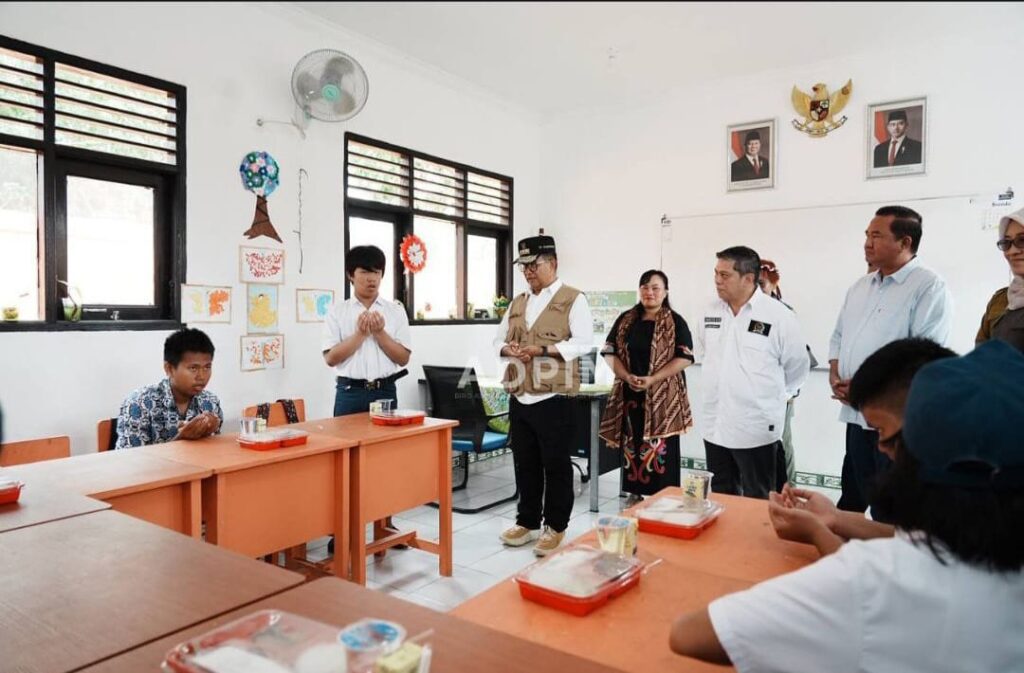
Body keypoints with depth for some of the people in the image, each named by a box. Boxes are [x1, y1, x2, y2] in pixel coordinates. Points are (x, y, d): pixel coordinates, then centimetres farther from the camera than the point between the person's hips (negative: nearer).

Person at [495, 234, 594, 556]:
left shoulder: (573, 299, -3)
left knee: (556, 465, 4)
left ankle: (556, 527, 17)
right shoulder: (517, 303, 17)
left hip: (553, 399, -6)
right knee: (525, 464, 14)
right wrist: (507, 349, -5)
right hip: (519, 399, 6)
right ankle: (527, 522, 27)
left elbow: (584, 341, -14)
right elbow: (498, 339, 19)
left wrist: (542, 350, -21)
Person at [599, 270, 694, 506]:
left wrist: (652, 380, -17)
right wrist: (626, 377, -11)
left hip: (663, 395, -3)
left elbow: (684, 358, -8)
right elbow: (610, 352, 7)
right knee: (631, 445, 8)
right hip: (630, 393, 4)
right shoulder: (625, 320, 9)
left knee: (661, 448, -3)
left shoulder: (676, 322, -1)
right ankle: (635, 493, 20)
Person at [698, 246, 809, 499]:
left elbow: (797, 366, -2)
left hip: (756, 429, -5)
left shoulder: (779, 316, -12)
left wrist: (773, 398, 6)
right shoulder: (711, 312, 4)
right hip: (715, 425, 5)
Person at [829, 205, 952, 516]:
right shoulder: (860, 287, 14)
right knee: (852, 499, 18)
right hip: (856, 413, 7)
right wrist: (835, 373, 1)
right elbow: (839, 335, 19)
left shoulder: (929, 286, -10)